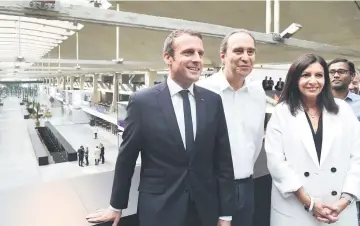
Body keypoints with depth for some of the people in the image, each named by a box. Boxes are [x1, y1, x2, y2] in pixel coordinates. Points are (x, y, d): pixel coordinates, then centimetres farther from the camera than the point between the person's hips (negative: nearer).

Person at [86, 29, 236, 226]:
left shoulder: (213, 101, -3)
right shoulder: (142, 101, -11)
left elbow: (223, 160, 0)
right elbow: (126, 158, -2)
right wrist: (116, 206, 7)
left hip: (206, 209, 3)